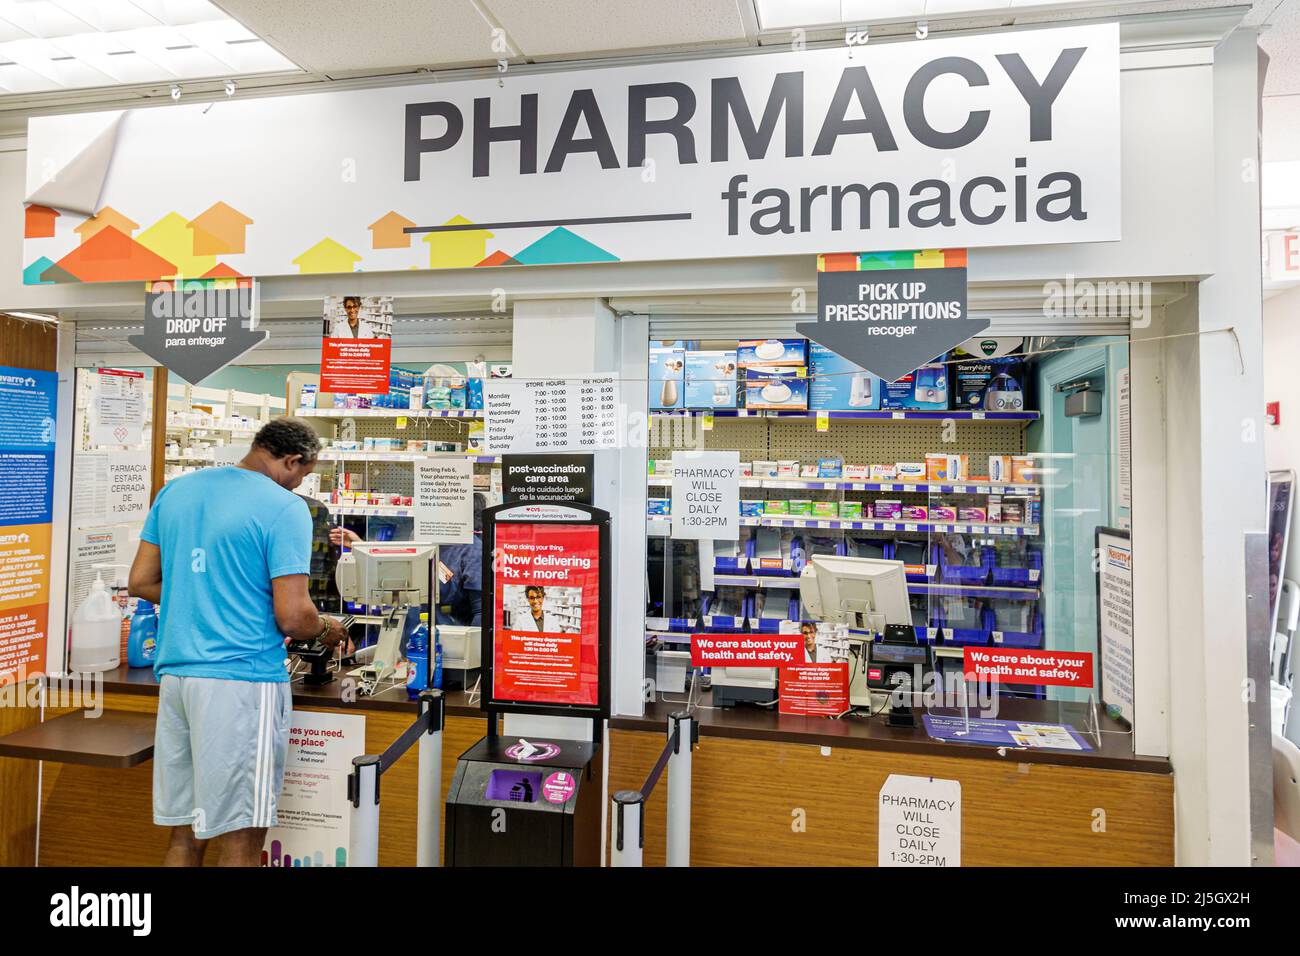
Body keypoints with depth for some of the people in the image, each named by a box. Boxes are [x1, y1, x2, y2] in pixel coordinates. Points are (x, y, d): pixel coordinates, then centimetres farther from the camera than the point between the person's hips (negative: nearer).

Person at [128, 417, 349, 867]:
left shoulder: (175, 490, 10)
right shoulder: (285, 508, -11)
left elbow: (140, 582, 14)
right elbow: (292, 618, -15)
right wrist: (327, 631, 5)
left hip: (175, 673, 7)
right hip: (241, 681, -7)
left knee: (184, 833, 17)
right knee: (240, 837, 4)